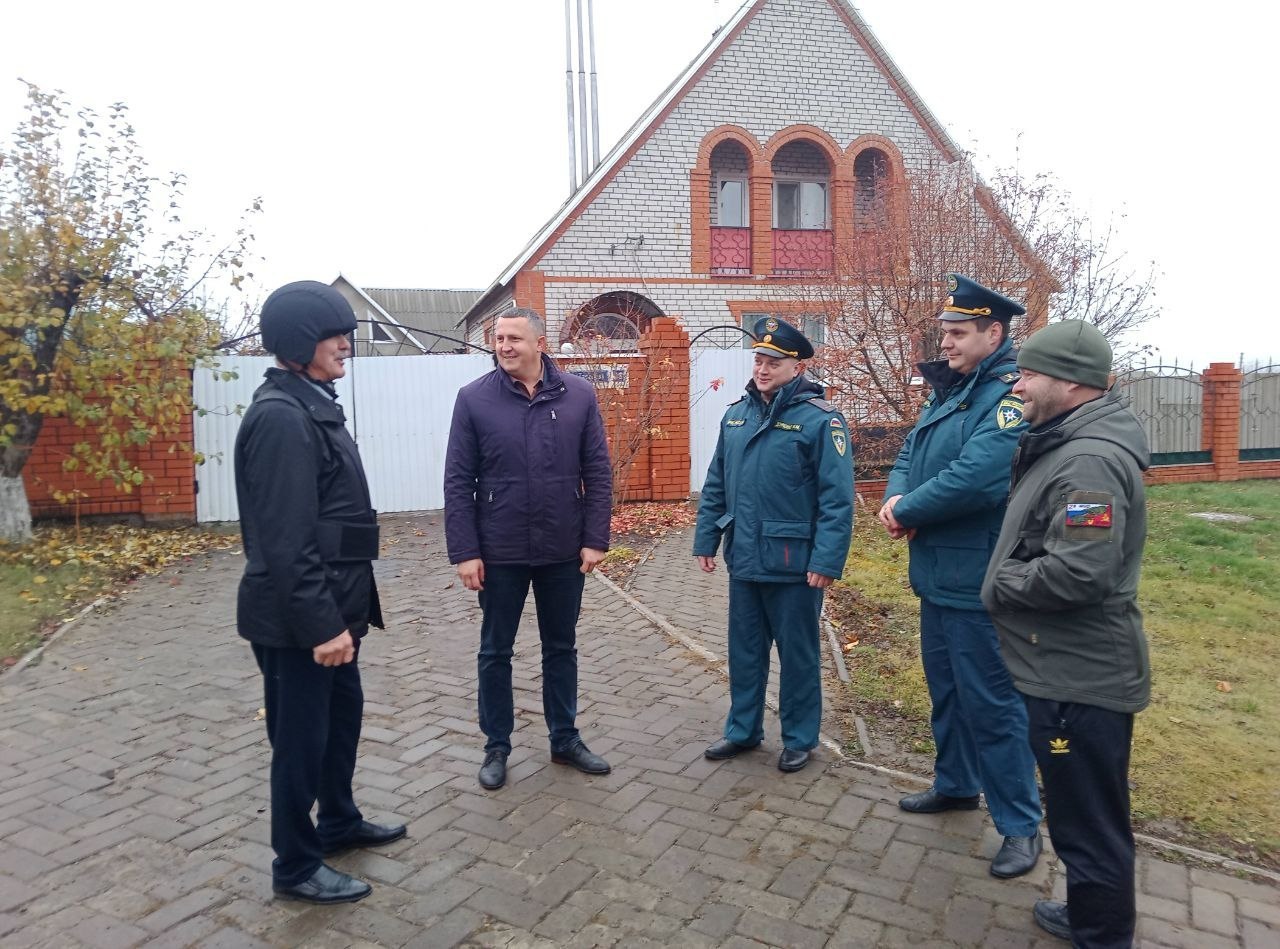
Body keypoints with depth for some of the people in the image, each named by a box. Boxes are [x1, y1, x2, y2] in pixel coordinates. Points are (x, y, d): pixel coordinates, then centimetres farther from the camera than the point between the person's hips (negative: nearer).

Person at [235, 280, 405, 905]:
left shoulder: (311, 405, 11)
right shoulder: (281, 416, -21)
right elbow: (285, 541, -25)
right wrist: (321, 623, -24)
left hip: (329, 608, 10)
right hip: (298, 621, -10)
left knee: (343, 713, 22)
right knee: (301, 737, 6)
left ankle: (339, 823, 42)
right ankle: (296, 866, 25)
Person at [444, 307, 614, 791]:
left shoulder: (579, 395, -3)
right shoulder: (473, 398, -5)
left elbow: (598, 473, -1)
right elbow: (458, 482, -5)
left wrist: (595, 539, -6)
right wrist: (464, 551, -10)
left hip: (563, 551, 1)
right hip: (500, 553, -1)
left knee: (561, 648, 16)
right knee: (495, 653, 12)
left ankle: (565, 739, 33)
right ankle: (496, 747, 30)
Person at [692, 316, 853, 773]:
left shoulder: (820, 419, -12)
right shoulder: (736, 414, 7)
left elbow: (836, 498, -16)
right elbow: (715, 485, 11)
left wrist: (827, 560, -20)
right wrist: (706, 540, 9)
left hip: (793, 563, -5)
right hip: (743, 559, 6)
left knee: (797, 654, 11)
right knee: (744, 650, 18)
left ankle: (799, 738, 28)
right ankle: (743, 729, 34)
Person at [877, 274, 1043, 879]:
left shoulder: (1010, 395, -18)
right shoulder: (946, 391, 12)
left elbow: (975, 478, -30)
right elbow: (910, 455, 12)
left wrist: (907, 512, -17)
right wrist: (896, 497, -10)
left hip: (980, 584, -9)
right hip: (938, 576, 9)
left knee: (991, 702, 2)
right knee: (945, 688, 22)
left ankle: (1020, 824, 19)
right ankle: (956, 784, 41)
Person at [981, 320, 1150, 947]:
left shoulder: (1089, 460, -23)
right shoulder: (1069, 443, 10)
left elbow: (1077, 572, -32)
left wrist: (998, 585, -16)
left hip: (1079, 678, -11)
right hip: (1070, 669, 11)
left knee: (1089, 821, 6)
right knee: (1085, 812, 25)